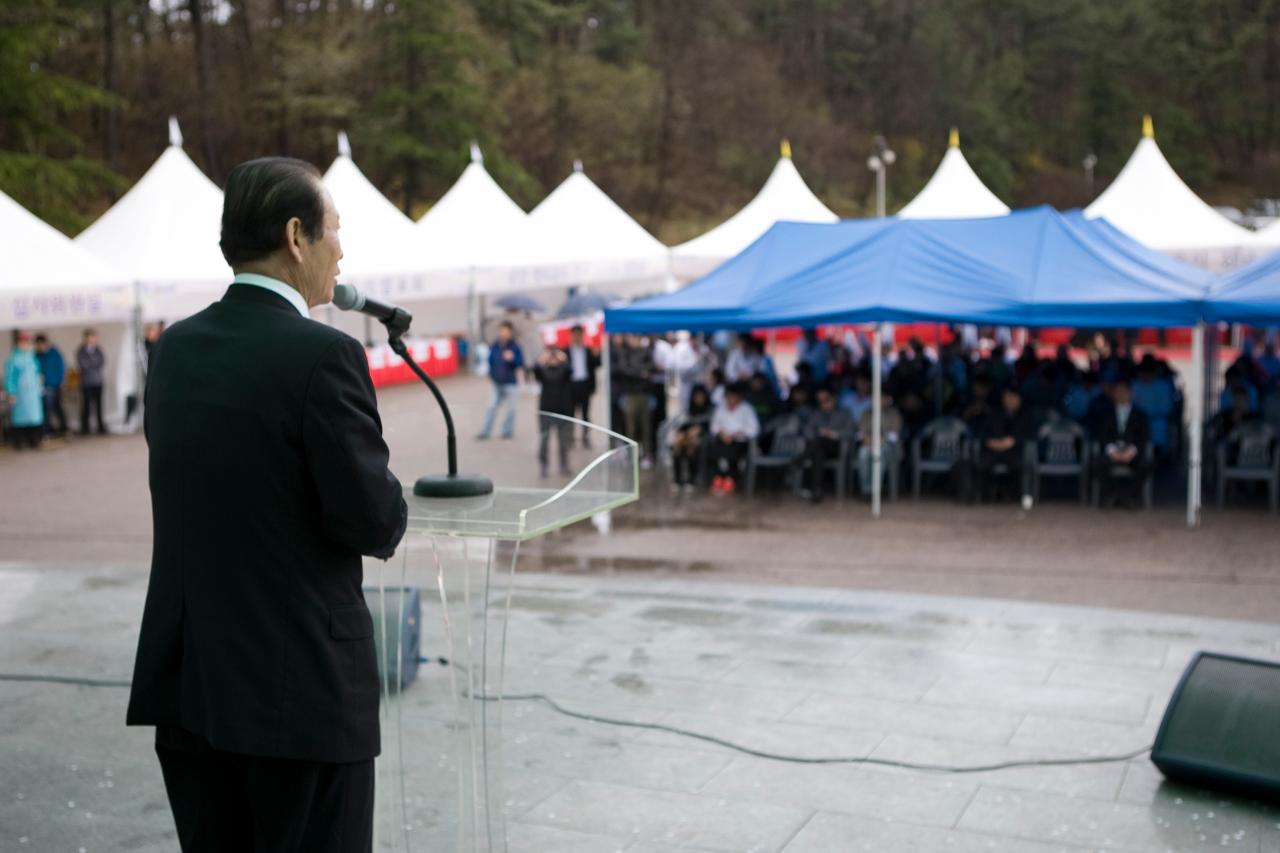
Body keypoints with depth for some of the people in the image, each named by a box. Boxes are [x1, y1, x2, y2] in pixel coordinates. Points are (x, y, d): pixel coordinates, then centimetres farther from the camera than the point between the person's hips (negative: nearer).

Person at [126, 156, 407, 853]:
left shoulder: (175, 347, 5)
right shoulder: (324, 356, -17)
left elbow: (184, 478, 12)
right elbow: (370, 520, -17)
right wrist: (390, 513, 6)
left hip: (185, 678, 7)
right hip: (301, 689, -7)